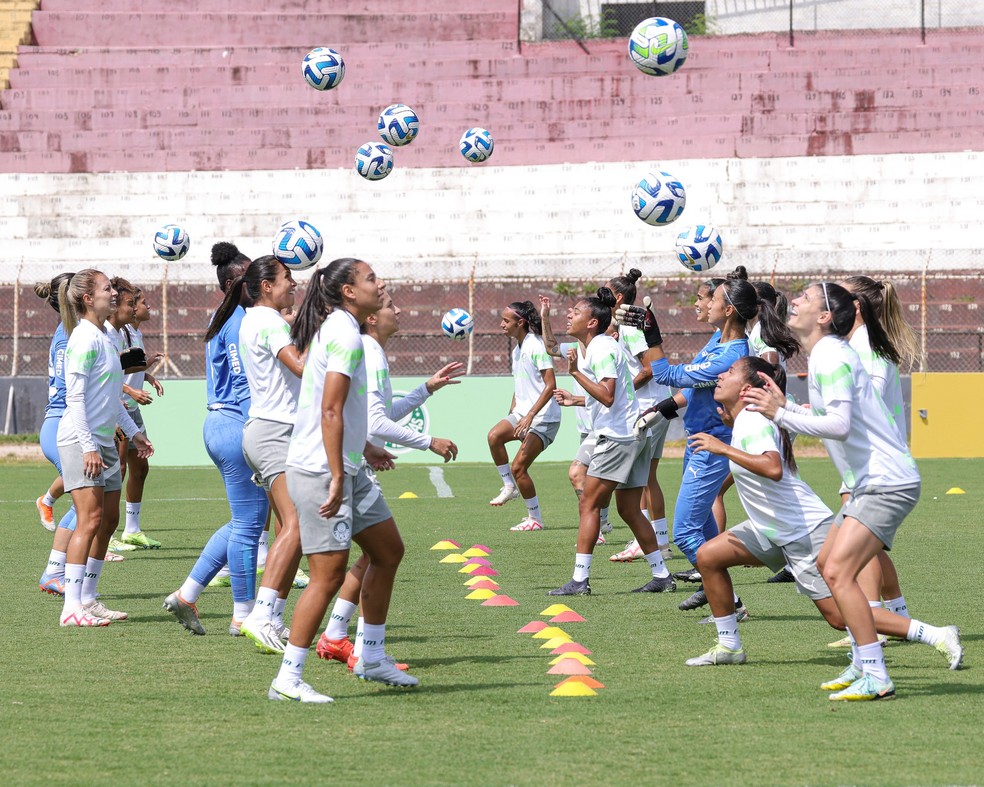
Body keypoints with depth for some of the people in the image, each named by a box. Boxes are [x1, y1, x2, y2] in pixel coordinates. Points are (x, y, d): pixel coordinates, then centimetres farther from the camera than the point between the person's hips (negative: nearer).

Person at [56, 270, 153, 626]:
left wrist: (132, 432, 28)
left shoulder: (104, 337, 15)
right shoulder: (85, 338, -14)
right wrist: (88, 446, -22)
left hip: (103, 441, 10)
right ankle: (72, 607, -17)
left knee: (109, 519, 11)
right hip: (80, 440, -10)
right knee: (91, 518, -15)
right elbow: (75, 397, -18)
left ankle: (87, 598, 18)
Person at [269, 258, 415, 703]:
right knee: (329, 574, -10)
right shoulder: (345, 336, -17)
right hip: (321, 471, -11)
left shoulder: (337, 329, 14)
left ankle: (372, 658, 25)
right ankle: (288, 679, -7)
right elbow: (330, 412, -23)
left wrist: (363, 449, 33)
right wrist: (336, 478, -25)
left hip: (347, 468, 11)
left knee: (388, 550, 16)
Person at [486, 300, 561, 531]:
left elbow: (550, 385, -21)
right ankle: (509, 486, -5)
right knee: (494, 436, -19)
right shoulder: (516, 349, 14)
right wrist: (512, 414, 22)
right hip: (522, 413, 8)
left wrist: (530, 415, -26)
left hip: (543, 418, -8)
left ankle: (535, 518, 4)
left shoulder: (536, 346, -15)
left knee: (518, 467, -11)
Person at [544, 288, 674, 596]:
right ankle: (661, 576, 14)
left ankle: (580, 580, -11)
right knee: (629, 510, 13)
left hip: (618, 437, -10)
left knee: (588, 504, -9)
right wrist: (575, 400, 35)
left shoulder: (602, 349, -14)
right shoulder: (596, 347, 16)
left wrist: (576, 372, -25)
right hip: (631, 435, 10)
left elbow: (607, 397, -24)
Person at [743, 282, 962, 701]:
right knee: (827, 565, 16)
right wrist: (785, 406, 12)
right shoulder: (823, 355, 16)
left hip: (887, 484, -11)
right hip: (869, 483, 11)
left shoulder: (831, 357, -16)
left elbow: (839, 425, -25)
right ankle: (862, 663, 22)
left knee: (838, 571, -18)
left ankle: (876, 678, -19)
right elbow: (828, 417, 20)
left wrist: (781, 414, -21)